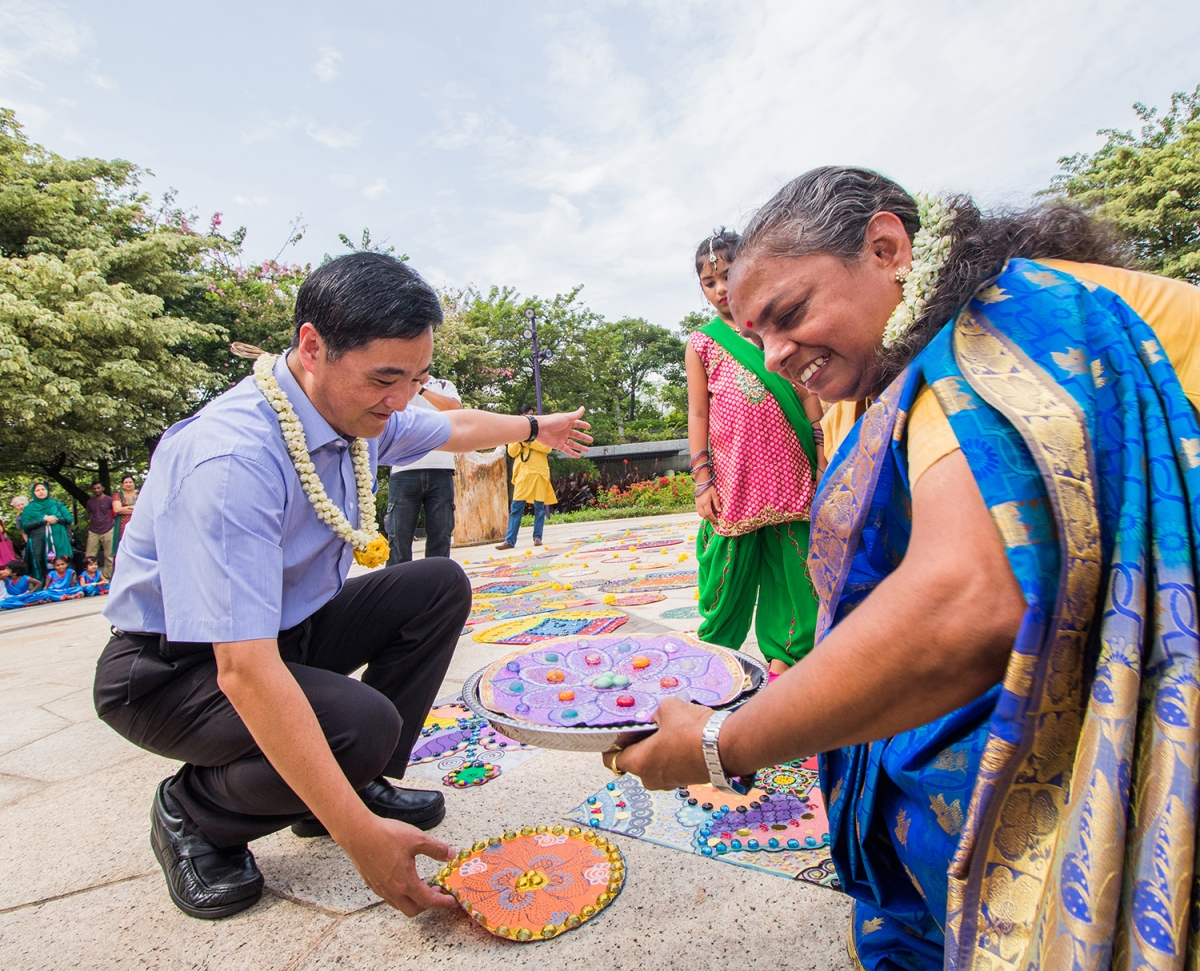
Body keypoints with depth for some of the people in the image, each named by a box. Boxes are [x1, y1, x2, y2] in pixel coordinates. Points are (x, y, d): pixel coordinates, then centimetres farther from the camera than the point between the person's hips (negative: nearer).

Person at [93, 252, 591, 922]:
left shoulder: (360, 411, -9)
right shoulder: (232, 458, -34)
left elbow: (456, 426, 13)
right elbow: (244, 670, -38)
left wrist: (539, 427, 29)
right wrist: (362, 838, -36)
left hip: (289, 626, 8)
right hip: (176, 665, -7)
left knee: (440, 585, -5)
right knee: (363, 725, -30)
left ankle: (361, 783, 5)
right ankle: (192, 812, 2)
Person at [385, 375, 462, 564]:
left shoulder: (444, 386, 14)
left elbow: (455, 407, -6)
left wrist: (421, 388, -12)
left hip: (440, 470, 1)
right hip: (404, 471, -1)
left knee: (440, 536, 4)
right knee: (399, 536, -3)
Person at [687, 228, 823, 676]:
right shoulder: (701, 342, 9)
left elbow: (808, 392, 12)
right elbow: (697, 414, 5)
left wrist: (822, 453, 3)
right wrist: (702, 479, -3)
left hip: (788, 473, 2)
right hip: (733, 479, -1)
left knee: (790, 568, 6)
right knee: (727, 570, 2)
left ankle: (783, 655, 21)